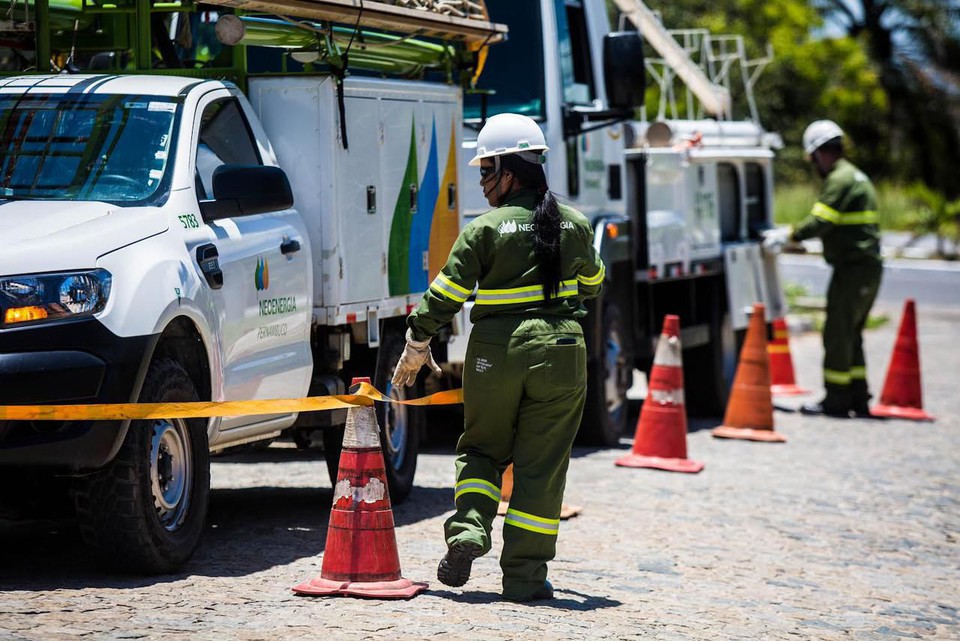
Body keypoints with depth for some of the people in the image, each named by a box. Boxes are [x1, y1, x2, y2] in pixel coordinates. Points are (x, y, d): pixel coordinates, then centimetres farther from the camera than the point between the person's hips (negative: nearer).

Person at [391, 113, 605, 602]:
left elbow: (446, 293, -6)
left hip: (496, 354, -2)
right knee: (540, 466, 6)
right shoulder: (575, 225, 4)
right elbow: (592, 282, 21)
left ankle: (468, 529, -6)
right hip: (560, 353, 2)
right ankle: (525, 575, 6)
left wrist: (417, 345, 7)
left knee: (482, 448, 18)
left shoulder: (486, 229, -7)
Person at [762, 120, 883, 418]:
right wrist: (789, 235, 20)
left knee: (838, 332, -5)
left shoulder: (841, 179, -14)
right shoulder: (855, 177, 20)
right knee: (851, 334, 15)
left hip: (854, 267, -10)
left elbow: (819, 222, -19)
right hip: (868, 267, 10)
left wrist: (787, 236, -7)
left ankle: (836, 400, -2)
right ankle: (858, 399, 17)